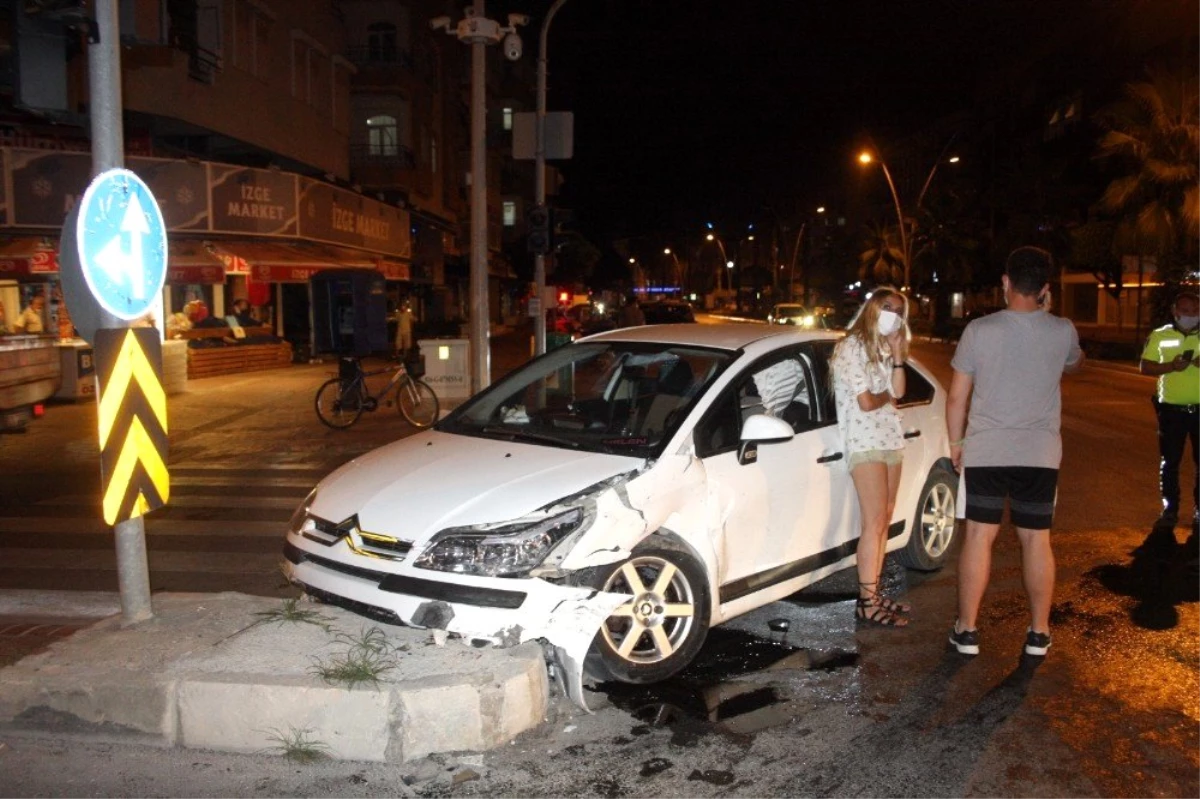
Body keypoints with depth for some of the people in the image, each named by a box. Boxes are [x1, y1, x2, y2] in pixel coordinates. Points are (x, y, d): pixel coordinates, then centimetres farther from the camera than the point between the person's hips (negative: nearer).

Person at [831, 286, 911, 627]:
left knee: (883, 521, 6)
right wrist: (887, 396, 4)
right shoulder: (852, 347, -9)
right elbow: (865, 402, -15)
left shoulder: (883, 347, 18)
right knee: (874, 523, -10)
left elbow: (898, 392, 9)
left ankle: (873, 593, 13)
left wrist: (897, 353, 1)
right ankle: (867, 603, -6)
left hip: (890, 439, 8)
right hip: (865, 443, -8)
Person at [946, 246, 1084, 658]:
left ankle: (967, 630, 11)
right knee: (1036, 540, 11)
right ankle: (1039, 633, 20)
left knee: (979, 536, 5)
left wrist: (955, 442, 10)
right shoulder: (1063, 331, -3)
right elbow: (1074, 364, 22)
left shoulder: (979, 330, -8)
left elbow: (957, 397, -3)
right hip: (1040, 454, 2)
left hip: (985, 451, -1)